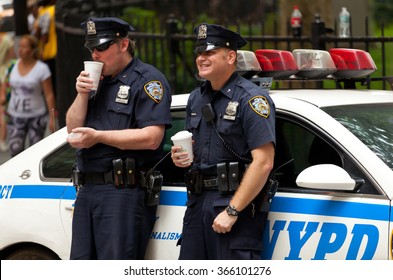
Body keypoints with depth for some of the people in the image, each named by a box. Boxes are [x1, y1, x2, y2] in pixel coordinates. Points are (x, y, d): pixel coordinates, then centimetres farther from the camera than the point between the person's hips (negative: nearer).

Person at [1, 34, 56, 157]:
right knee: (15, 150, -6)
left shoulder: (42, 69, -9)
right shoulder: (12, 65, 2)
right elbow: (5, 88, 13)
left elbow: (49, 95, -8)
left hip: (36, 116, -3)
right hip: (15, 116, 3)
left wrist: (52, 117, -11)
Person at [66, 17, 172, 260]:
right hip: (87, 190, 8)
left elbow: (151, 137, -17)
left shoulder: (148, 80, -6)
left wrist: (98, 136, -16)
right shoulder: (97, 82, 20)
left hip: (125, 192, -8)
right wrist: (82, 94, 0)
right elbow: (73, 129, 17)